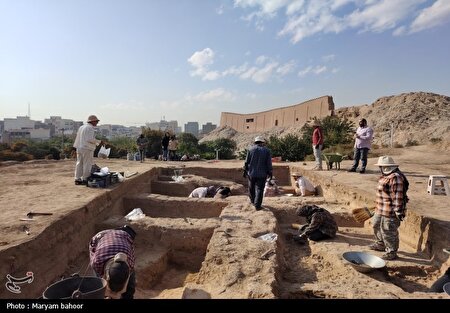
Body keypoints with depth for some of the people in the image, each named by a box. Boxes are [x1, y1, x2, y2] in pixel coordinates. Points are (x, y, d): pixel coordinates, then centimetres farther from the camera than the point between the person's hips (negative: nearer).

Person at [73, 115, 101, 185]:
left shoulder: (81, 127, 19)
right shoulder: (90, 128, -10)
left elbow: (78, 138, 20)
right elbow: (90, 139, -19)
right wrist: (99, 142, -11)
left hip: (79, 148, 9)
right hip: (87, 149, -9)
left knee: (79, 164, 10)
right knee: (87, 164, -3)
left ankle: (77, 179, 12)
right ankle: (85, 179, -1)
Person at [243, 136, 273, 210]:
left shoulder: (251, 149, 0)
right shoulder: (267, 150, -2)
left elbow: (246, 162, 0)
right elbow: (269, 163, -3)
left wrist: (245, 171, 8)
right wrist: (269, 173, 4)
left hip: (251, 173, 1)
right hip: (262, 174, -1)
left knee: (251, 188, 19)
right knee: (259, 189, 2)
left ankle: (253, 201, 36)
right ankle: (257, 205, -1)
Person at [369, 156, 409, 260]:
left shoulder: (395, 178, -23)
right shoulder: (386, 176, 10)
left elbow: (397, 197, -24)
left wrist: (399, 212, -22)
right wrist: (378, 208, 27)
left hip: (391, 212, -11)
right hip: (381, 210, 11)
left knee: (388, 232, 1)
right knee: (377, 225, 23)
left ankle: (392, 252, 17)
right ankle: (380, 245, 42)